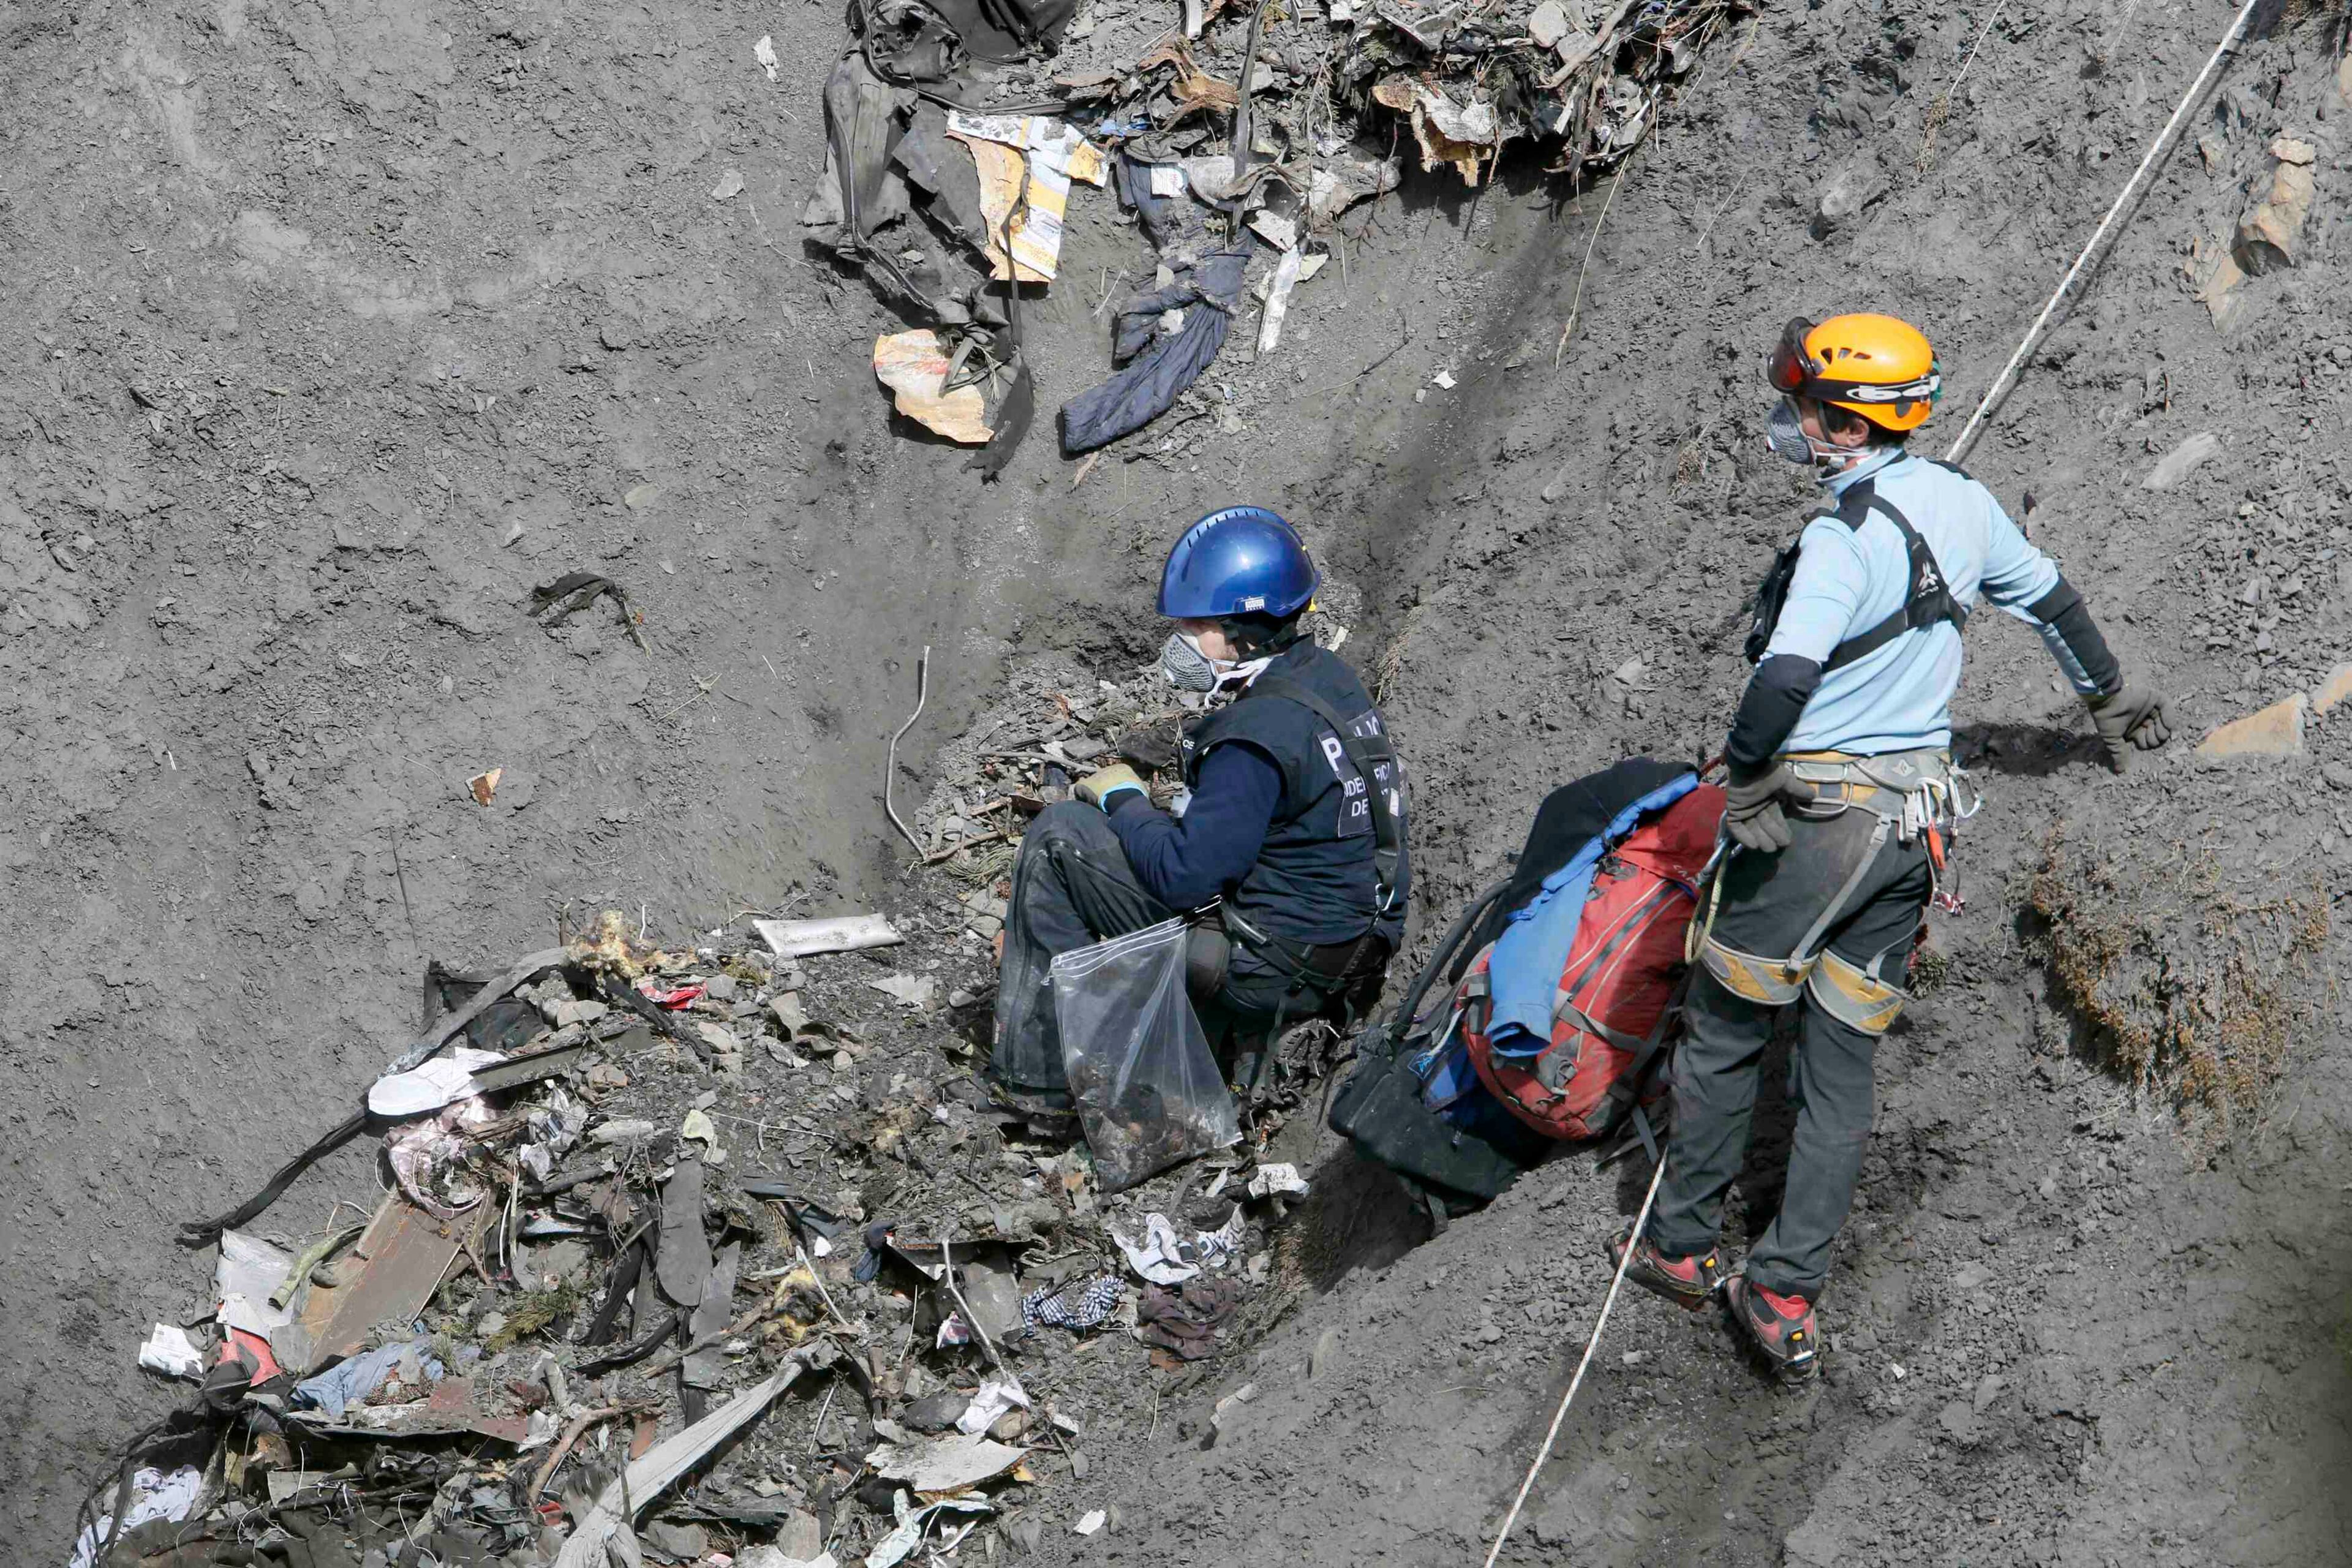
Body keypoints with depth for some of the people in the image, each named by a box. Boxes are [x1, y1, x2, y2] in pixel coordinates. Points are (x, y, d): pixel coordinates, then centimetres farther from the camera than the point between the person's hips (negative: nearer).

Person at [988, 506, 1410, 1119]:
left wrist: (1122, 800, -7)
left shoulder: (1259, 735, -24)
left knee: (1058, 838, -6)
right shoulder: (1329, 677, 6)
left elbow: (1184, 877, -23)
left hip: (1271, 974, -10)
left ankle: (1037, 1076, 0)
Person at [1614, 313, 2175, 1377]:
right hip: (1920, 823, 7)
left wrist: (1746, 781, -16)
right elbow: (2047, 598, 21)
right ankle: (1787, 1299, 13)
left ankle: (1680, 1248, 24)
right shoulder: (1961, 504, 4)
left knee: (1725, 1037, 11)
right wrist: (2110, 697, 38)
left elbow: (1785, 677, -32)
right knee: (1843, 1064, 10)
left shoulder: (1846, 538, -20)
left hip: (1813, 818, -7)